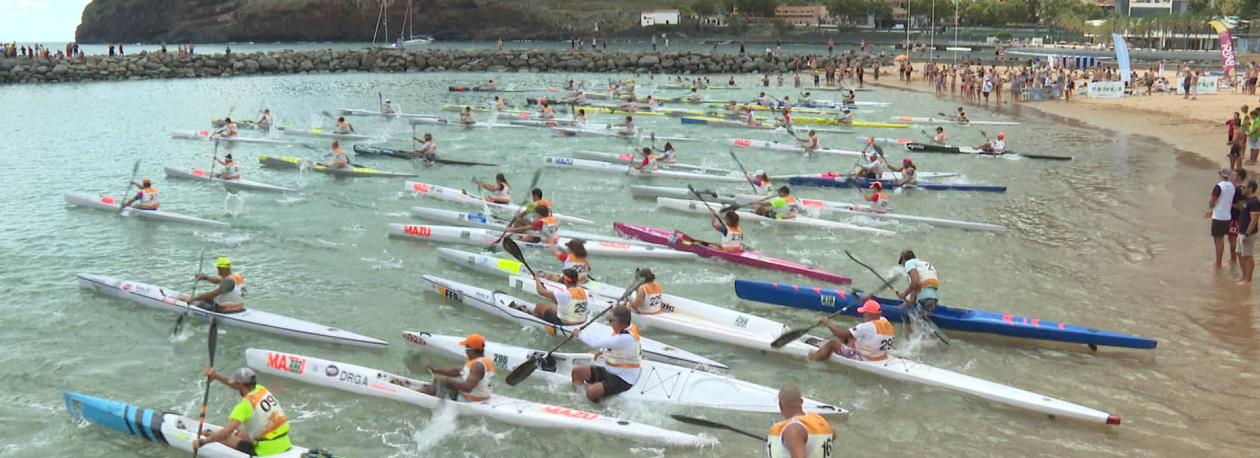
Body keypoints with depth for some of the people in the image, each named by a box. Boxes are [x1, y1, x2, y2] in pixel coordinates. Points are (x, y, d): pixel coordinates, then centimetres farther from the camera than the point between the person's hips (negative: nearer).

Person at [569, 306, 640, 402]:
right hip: (611, 372, 10)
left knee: (591, 392, -31)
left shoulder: (626, 338, -32)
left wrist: (579, 335, -13)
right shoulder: (629, 327, -4)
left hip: (623, 380, -10)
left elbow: (596, 343, -28)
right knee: (577, 371, 7)